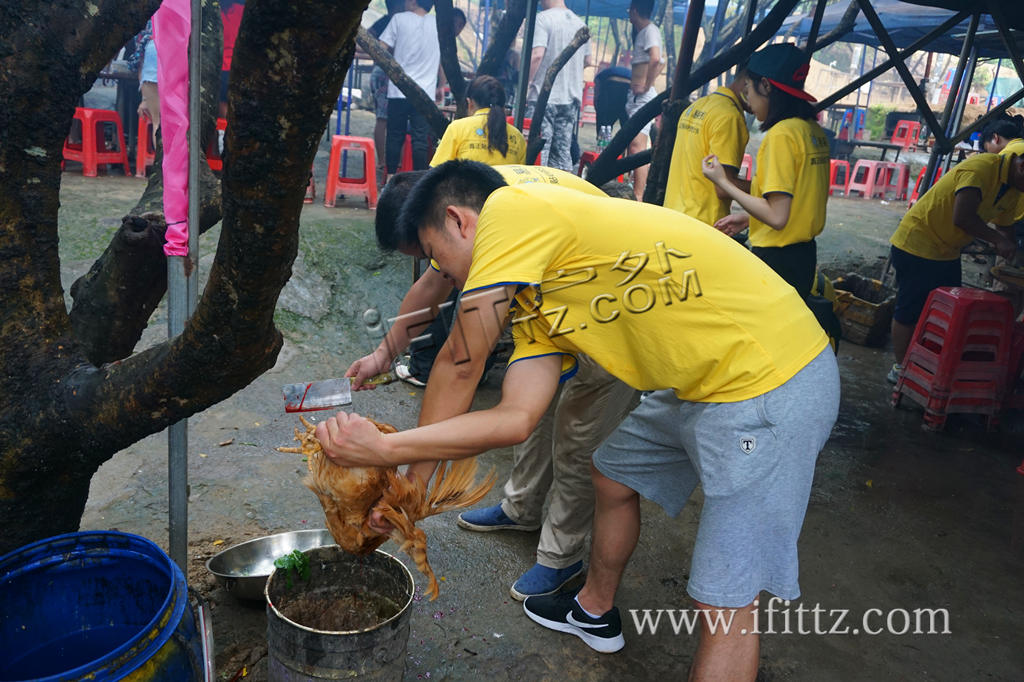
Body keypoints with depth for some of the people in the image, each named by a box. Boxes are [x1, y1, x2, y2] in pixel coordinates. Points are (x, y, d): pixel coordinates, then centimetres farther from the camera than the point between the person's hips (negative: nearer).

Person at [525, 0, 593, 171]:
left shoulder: (543, 19, -7)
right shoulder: (579, 22, 13)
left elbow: (537, 54, -19)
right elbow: (587, 61, 20)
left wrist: (525, 85, -14)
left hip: (544, 96, -6)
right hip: (571, 99, 7)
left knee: (537, 152, -5)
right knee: (563, 152, 10)